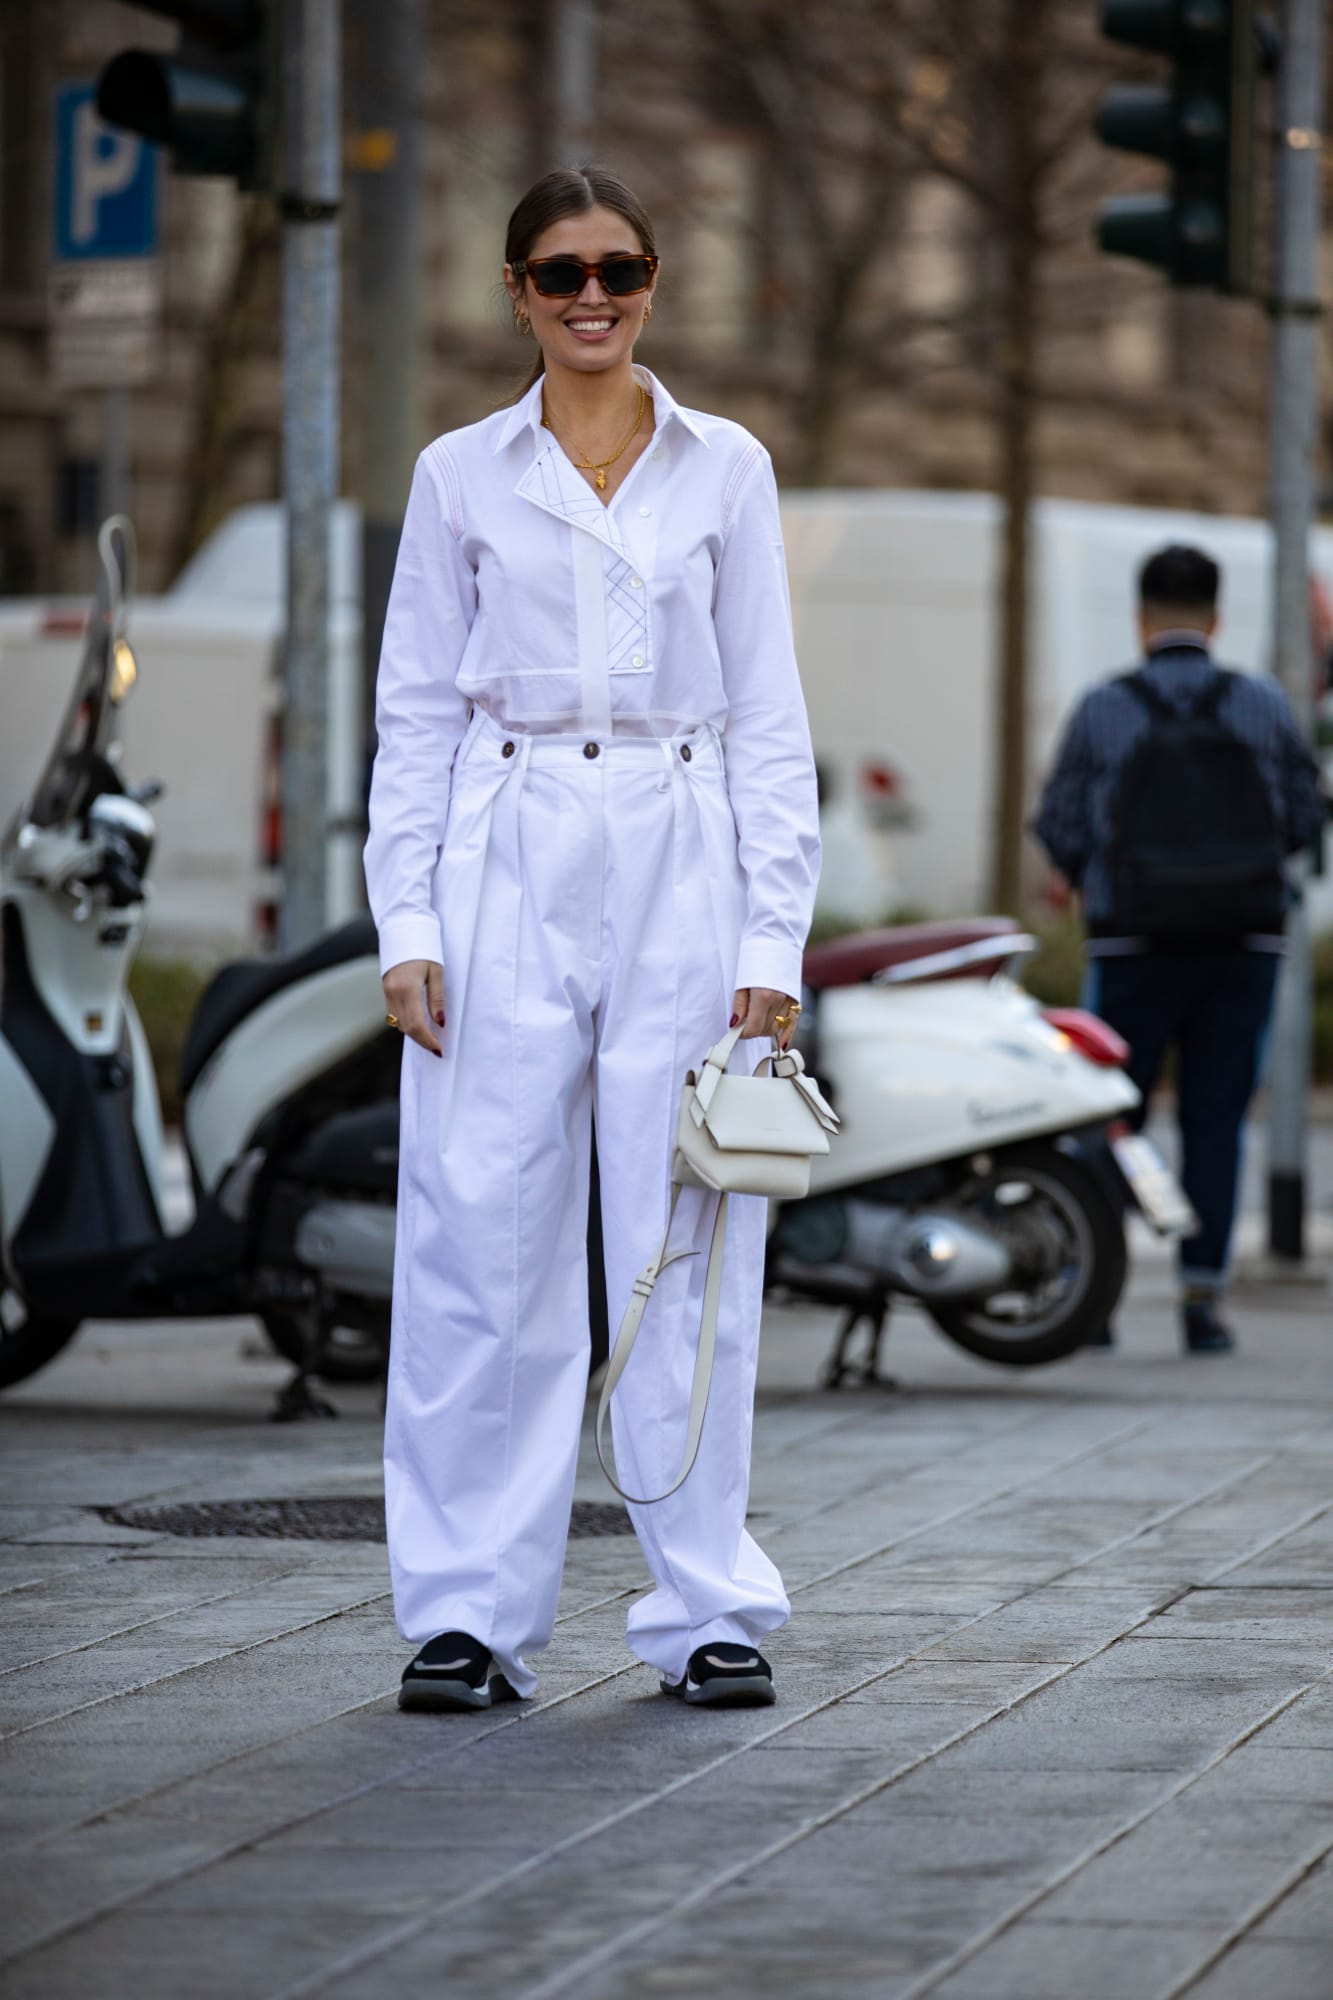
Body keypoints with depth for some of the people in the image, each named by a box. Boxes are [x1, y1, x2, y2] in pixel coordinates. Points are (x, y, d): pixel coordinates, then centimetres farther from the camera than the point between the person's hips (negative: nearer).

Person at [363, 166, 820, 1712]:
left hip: (680, 872, 0)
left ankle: (707, 1610, 7)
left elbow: (768, 719, 6)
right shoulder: (460, 476, 7)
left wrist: (773, 940, -1)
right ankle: (468, 1610, 6)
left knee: (688, 1248, 0)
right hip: (509, 875, 0)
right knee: (484, 1246, -2)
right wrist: (407, 923, -3)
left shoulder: (726, 469, 7)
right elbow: (415, 714, 7)